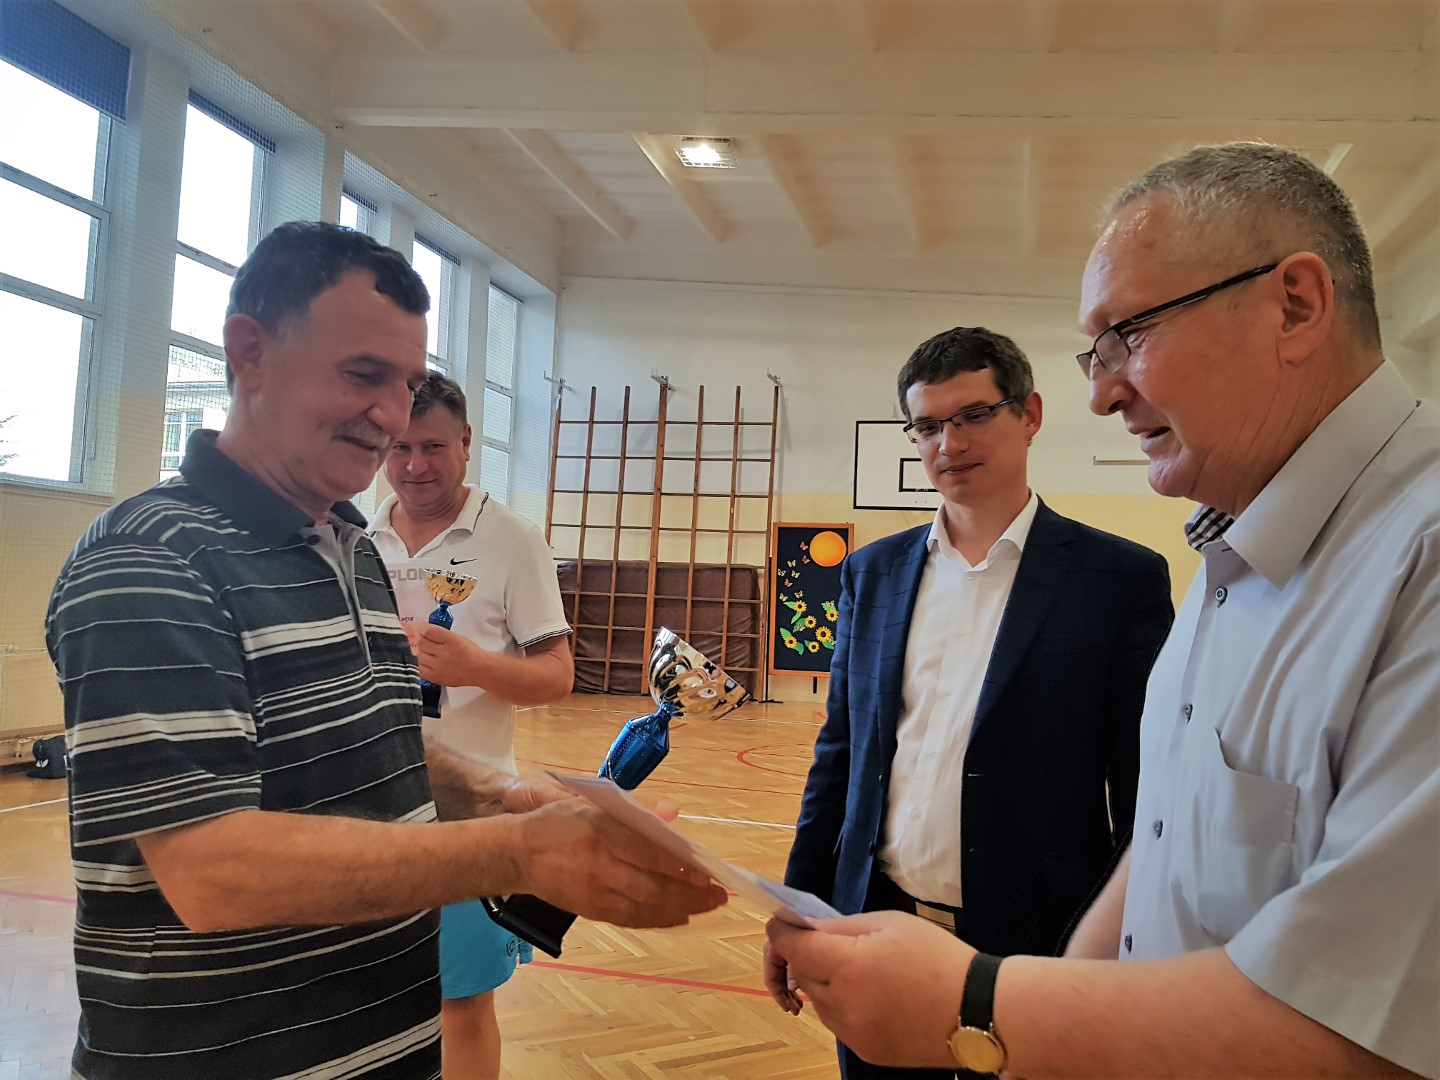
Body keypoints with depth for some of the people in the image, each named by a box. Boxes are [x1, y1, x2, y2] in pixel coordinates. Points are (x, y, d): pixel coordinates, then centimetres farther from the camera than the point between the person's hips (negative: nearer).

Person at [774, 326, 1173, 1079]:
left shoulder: (1120, 580, -7)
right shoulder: (872, 572, 5)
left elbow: (1145, 796, -6)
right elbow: (839, 752, 10)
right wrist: (800, 907, 9)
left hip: (1031, 951, -3)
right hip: (873, 931, 4)